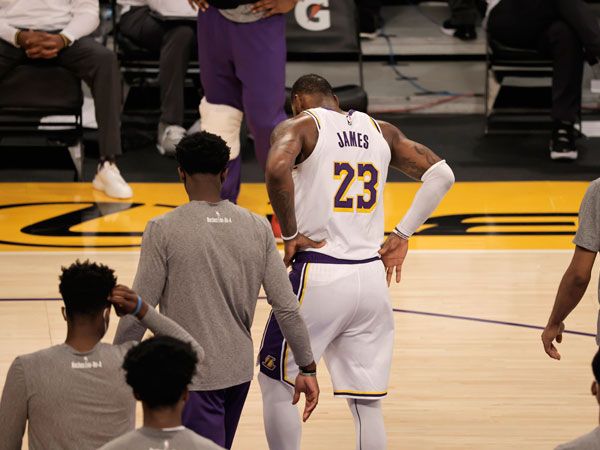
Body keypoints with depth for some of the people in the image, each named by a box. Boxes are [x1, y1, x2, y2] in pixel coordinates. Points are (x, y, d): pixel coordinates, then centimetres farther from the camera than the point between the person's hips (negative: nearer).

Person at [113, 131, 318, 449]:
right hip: (239, 371, 5)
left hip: (192, 376, -5)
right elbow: (286, 308, 0)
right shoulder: (257, 229, 0)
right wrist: (307, 368, 9)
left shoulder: (164, 231, -12)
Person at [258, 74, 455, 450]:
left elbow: (277, 169, -22)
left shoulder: (299, 126, -1)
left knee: (276, 384, 13)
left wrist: (290, 235, -11)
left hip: (318, 277, -5)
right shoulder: (382, 132, 14)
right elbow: (441, 175, 11)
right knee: (367, 404, 9)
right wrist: (402, 236, 12)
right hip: (372, 277, 5)